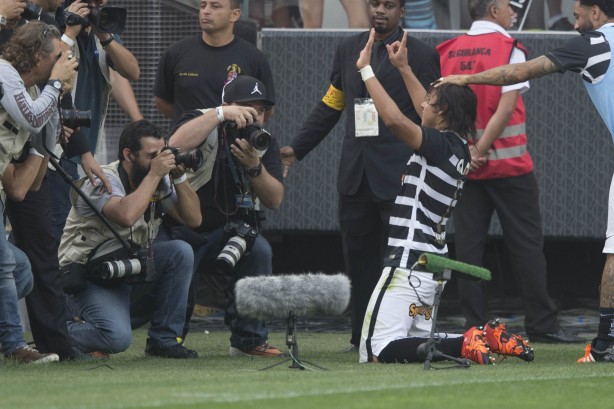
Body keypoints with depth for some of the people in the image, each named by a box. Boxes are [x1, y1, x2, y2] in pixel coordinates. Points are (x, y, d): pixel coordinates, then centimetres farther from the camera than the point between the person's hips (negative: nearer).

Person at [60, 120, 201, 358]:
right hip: (90, 281, -7)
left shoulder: (158, 183, 3)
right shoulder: (103, 180, -19)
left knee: (180, 252, -16)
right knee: (117, 338, -31)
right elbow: (126, 215, -39)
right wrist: (154, 174, -29)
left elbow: (193, 219, 2)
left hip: (129, 272, 7)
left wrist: (179, 177, -11)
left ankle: (164, 340, -7)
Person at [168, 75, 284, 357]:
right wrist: (219, 113, -34)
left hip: (226, 233, 3)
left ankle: (249, 341, -17)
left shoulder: (264, 143, 3)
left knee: (258, 249, -29)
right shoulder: (202, 123, -9)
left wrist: (254, 167, -25)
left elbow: (274, 201, -8)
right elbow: (175, 146, -34)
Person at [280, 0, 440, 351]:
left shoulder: (421, 55, 0)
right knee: (359, 257, 6)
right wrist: (297, 148, 15)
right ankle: (363, 338, 11)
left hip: (398, 176, -5)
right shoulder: (349, 49, 16)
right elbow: (330, 107, 21)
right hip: (355, 175, 5)